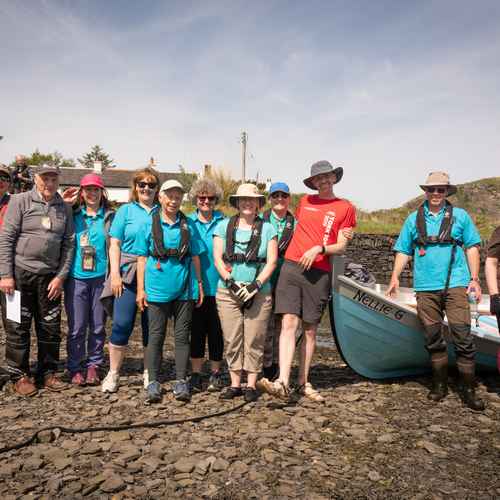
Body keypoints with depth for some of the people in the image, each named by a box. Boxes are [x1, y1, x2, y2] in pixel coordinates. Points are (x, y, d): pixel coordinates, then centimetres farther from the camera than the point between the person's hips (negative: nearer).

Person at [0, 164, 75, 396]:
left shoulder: (64, 208, 7)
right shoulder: (20, 201, -2)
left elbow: (68, 244, 6)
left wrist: (61, 276, -1)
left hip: (50, 277, 3)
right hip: (20, 273, -3)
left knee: (51, 328, 8)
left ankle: (48, 373, 22)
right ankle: (19, 376, 17)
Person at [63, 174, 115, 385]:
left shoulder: (110, 216, 5)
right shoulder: (73, 215, 7)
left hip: (100, 277, 0)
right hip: (76, 277, 0)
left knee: (98, 326, 8)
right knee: (77, 326, 1)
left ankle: (94, 366, 22)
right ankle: (75, 368, 14)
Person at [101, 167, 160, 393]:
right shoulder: (126, 210, 7)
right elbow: (115, 244, 2)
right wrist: (115, 274, -7)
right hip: (128, 273, -1)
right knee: (122, 323, -6)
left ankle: (149, 372, 21)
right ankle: (113, 374, 9)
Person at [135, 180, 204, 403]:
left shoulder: (188, 225, 8)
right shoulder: (149, 224, 3)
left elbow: (195, 257, 11)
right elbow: (142, 258, 4)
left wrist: (199, 283, 6)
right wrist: (141, 289, -1)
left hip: (184, 288, 1)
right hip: (158, 288, -1)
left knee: (182, 336, 6)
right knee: (156, 335, 4)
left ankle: (181, 381, 14)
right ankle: (153, 382, 13)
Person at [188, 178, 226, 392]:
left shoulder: (223, 222, 3)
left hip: (216, 285, -1)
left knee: (216, 330, 7)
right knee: (197, 329, 8)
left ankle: (215, 372, 21)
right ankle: (196, 373, 18)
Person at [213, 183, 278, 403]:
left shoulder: (267, 229, 7)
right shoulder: (224, 226, 8)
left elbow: (272, 262, 1)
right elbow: (217, 259, 2)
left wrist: (255, 285, -12)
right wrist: (232, 283, -11)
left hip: (259, 293, -1)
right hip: (228, 292, 1)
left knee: (254, 340, 0)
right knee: (232, 339, 3)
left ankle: (251, 385, 12)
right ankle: (235, 384, 15)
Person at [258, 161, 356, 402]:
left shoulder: (345, 207, 7)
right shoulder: (305, 201, 16)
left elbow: (341, 246, 3)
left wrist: (319, 248, -13)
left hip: (319, 274, -1)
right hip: (291, 267, 1)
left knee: (310, 330, 6)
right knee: (289, 323, -11)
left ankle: (303, 383, 17)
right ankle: (283, 383, -16)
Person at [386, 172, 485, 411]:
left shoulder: (460, 216, 10)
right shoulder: (414, 219, 14)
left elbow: (472, 247, 9)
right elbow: (403, 251, 14)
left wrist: (474, 279, 1)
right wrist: (395, 277, 3)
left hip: (454, 285, -2)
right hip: (425, 287, 2)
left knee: (462, 336, -8)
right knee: (433, 338, 7)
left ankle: (468, 390, 2)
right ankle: (440, 385, 20)